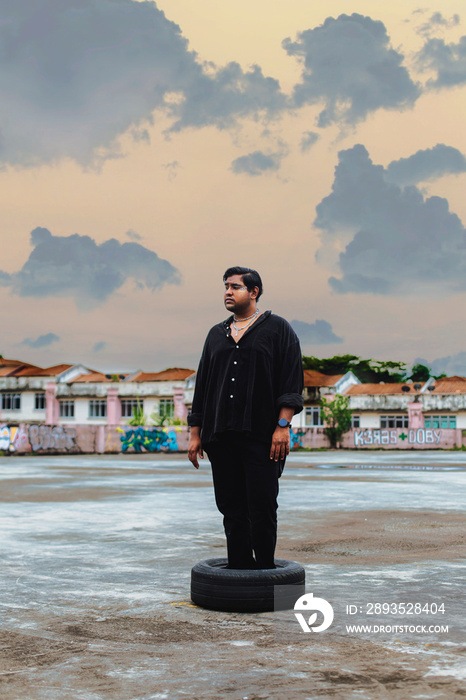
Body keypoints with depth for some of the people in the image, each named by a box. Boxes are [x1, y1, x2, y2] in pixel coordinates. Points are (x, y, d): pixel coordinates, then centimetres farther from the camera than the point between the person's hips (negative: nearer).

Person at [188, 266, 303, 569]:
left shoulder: (278, 329, 4)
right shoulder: (217, 334, 19)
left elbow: (291, 382, -3)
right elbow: (202, 386, 19)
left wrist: (283, 425, -12)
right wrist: (196, 433, 14)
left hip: (261, 435, -5)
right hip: (220, 436, 5)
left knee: (262, 508, -4)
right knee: (232, 509, 6)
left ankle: (264, 572, 5)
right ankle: (239, 569, 14)